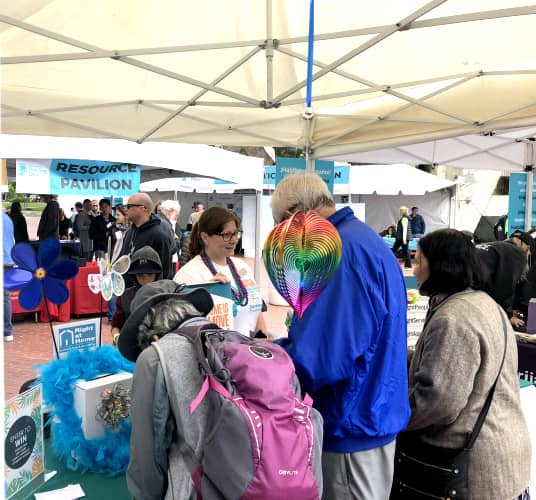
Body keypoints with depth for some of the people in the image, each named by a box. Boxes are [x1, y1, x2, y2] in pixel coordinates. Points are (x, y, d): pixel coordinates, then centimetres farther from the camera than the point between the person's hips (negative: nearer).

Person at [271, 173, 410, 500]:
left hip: (352, 423, -10)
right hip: (371, 413, 10)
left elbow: (317, 360, -29)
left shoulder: (340, 250, -24)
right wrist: (282, 346, 11)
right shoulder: (362, 237, 9)